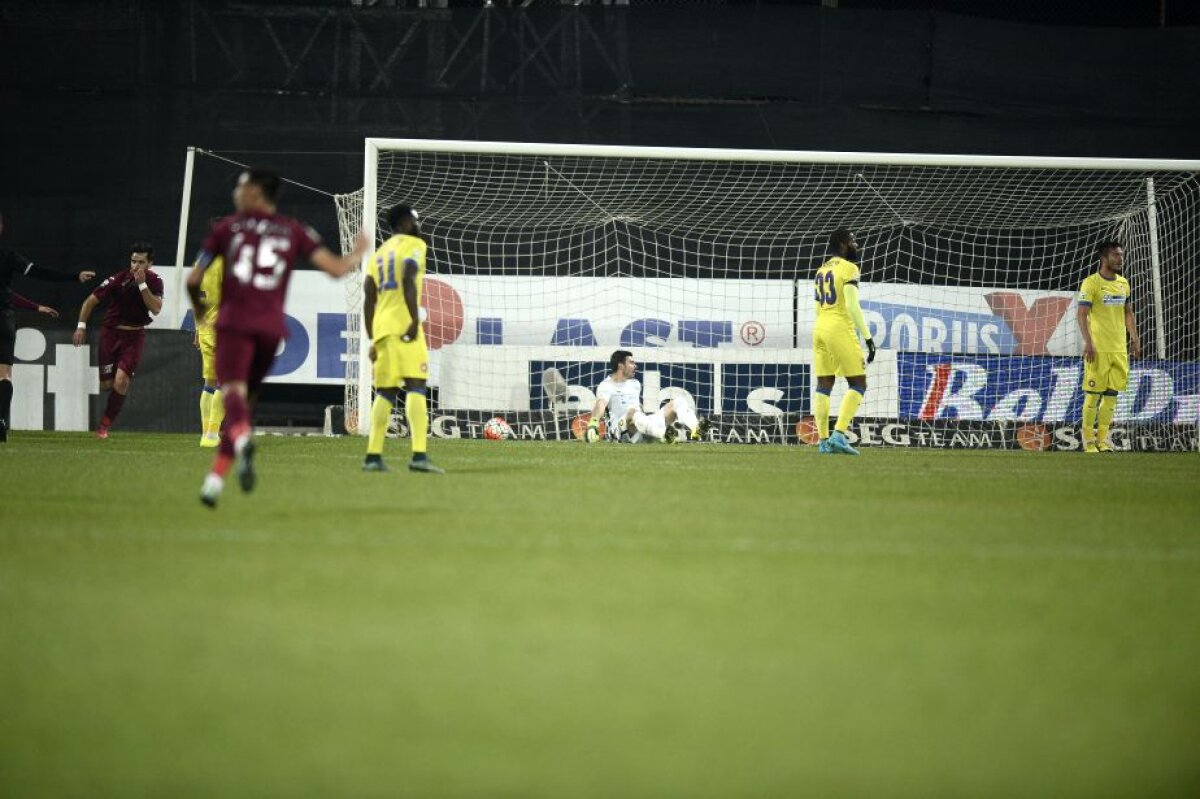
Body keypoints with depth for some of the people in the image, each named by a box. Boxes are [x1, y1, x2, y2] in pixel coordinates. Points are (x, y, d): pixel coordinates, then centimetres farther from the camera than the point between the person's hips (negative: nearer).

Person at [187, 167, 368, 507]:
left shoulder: (227, 227, 9)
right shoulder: (295, 232, 12)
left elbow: (194, 279, 10)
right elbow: (335, 268, 5)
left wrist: (199, 308, 32)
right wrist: (358, 253, 27)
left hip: (234, 322, -3)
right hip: (271, 326, 3)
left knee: (233, 391, -18)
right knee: (247, 399, 15)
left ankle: (243, 439, -53)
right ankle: (216, 478, 11)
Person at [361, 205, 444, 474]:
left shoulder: (380, 253, 23)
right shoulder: (413, 245, 2)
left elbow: (369, 299, 18)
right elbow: (408, 280, -16)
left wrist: (373, 339, 20)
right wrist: (415, 319, -21)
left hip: (381, 328, 7)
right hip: (403, 326, -7)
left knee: (385, 392, 12)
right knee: (415, 387, -12)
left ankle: (373, 456, 9)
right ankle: (419, 455, -24)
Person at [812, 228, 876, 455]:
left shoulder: (822, 270, 17)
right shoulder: (849, 268, -7)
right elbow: (852, 306, -16)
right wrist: (867, 337, -15)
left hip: (820, 329, 8)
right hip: (840, 330, -8)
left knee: (824, 385, 7)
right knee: (858, 384, -2)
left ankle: (824, 441, 4)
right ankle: (839, 435, -15)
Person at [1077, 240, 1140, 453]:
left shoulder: (1123, 283, 13)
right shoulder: (1091, 283, -7)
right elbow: (1081, 314, -10)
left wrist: (1135, 339, 13)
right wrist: (1088, 342, -19)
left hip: (1119, 348, 6)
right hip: (1098, 349, -6)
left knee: (1112, 393, 5)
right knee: (1093, 393, -3)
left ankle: (1103, 436, 12)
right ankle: (1088, 438, 4)